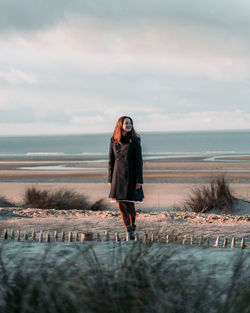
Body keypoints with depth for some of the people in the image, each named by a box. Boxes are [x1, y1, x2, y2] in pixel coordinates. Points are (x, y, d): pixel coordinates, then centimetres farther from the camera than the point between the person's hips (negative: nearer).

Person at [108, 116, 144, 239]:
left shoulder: (134, 141, -3)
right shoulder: (114, 141, 4)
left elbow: (139, 161, -4)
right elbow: (111, 160, 9)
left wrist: (139, 180, -9)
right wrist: (110, 179, 7)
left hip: (131, 176, -2)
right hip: (118, 176, 2)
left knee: (129, 204, 1)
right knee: (120, 204, -4)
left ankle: (133, 225, 26)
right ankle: (129, 230, 3)